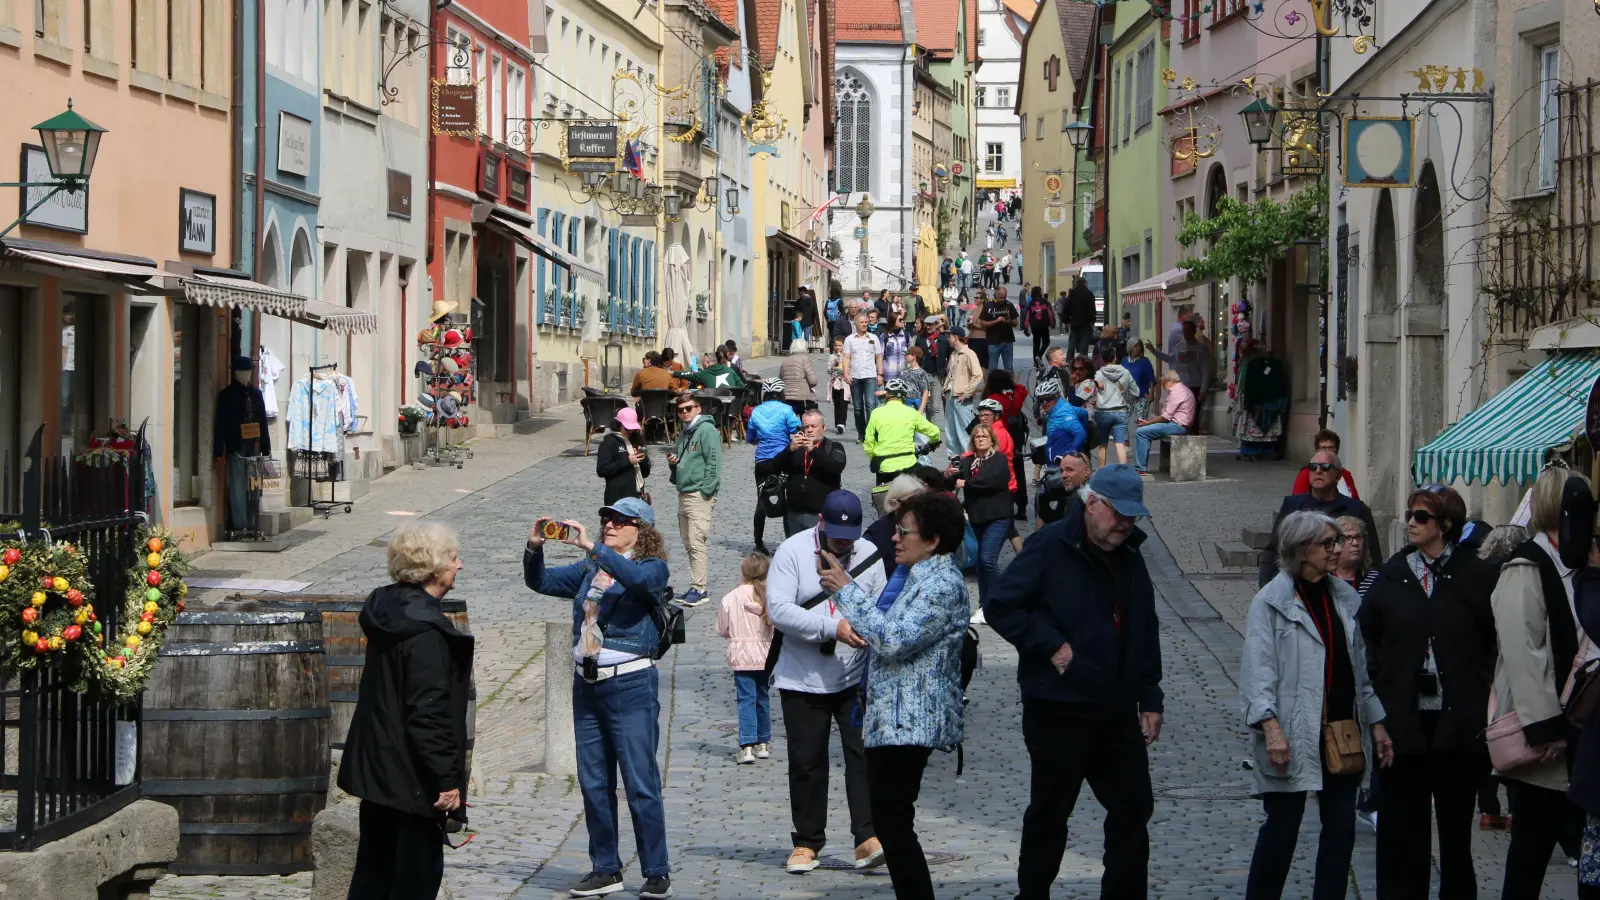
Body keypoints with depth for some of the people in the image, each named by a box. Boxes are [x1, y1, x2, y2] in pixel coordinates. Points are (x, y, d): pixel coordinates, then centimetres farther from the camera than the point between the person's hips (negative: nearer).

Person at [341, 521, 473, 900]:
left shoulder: (385, 607, 8)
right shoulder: (426, 631, -21)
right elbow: (429, 712, -25)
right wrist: (447, 778, -21)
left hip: (377, 767, 10)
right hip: (412, 778, -10)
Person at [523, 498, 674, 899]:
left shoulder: (652, 567, -3)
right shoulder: (588, 570, 15)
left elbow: (640, 579, -26)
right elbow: (540, 581, 13)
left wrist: (591, 546, -29)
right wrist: (534, 547, -6)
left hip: (630, 684, -7)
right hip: (586, 683, 7)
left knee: (641, 784, -6)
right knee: (594, 784, 9)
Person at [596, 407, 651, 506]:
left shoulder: (636, 441, 16)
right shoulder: (609, 442, -3)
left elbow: (646, 473, 18)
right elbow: (601, 470, -13)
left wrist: (643, 460, -4)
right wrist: (627, 461, -17)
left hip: (637, 497, 6)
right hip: (618, 499, -6)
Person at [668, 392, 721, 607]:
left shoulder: (707, 430, -9)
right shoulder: (684, 432, 19)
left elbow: (714, 462, -15)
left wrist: (706, 490, -19)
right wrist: (673, 461, 8)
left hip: (700, 495, -10)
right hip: (684, 493, 10)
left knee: (696, 543, -13)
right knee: (689, 544, 11)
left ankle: (698, 589, -14)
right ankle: (697, 587, 16)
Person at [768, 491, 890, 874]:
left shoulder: (869, 554, 2)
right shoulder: (792, 551, -6)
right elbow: (778, 609, -16)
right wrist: (832, 628, -24)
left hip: (857, 677, 1)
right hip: (803, 680, -1)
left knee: (864, 754, -8)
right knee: (806, 763, 6)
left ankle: (867, 837, -7)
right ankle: (807, 843, 17)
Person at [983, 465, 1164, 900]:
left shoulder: (1130, 558, 11)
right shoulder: (1049, 548, -11)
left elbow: (1146, 633, 19)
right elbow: (999, 607, -13)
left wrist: (1150, 699, 14)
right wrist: (1051, 646, -17)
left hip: (1118, 713, 7)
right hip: (1059, 712, -6)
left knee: (1133, 808, 8)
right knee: (1050, 812, 4)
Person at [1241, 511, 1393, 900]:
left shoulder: (1344, 598, 13)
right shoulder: (1272, 601, -8)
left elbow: (1359, 667, 18)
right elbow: (1257, 670, -14)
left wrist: (1376, 722, 15)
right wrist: (1270, 725, -23)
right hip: (1294, 736, -6)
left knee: (1341, 828, 7)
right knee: (1282, 828, -1)